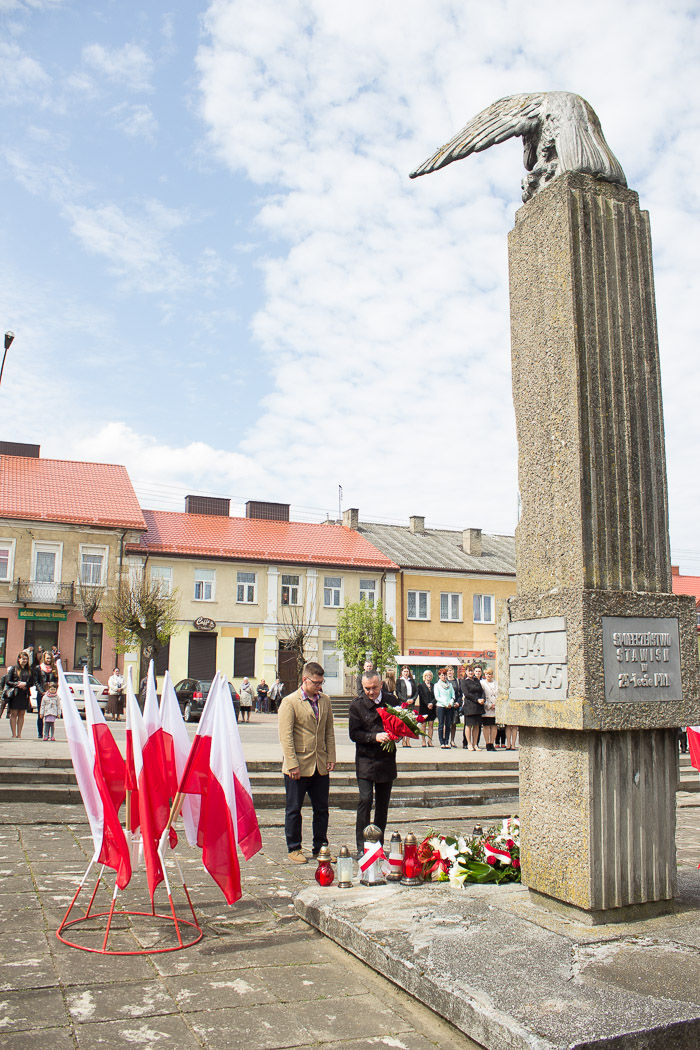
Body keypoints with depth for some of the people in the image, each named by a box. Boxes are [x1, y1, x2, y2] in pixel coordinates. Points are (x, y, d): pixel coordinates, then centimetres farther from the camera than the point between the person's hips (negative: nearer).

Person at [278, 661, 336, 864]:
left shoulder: (325, 700, 8)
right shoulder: (290, 702, -9)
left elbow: (329, 731, 13)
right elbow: (285, 736, -12)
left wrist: (331, 758, 5)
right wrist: (292, 764, -16)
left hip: (320, 766, 5)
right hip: (298, 766, -5)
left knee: (321, 809, 11)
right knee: (294, 809, 7)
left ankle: (320, 847, 24)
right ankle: (294, 849, 20)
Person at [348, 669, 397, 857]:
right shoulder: (357, 706, -2)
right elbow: (354, 734, -8)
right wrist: (375, 737, -20)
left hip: (386, 761, 3)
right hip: (365, 761, -2)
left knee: (383, 803, 9)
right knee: (365, 800, -11)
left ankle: (379, 845, 20)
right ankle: (362, 847, -3)